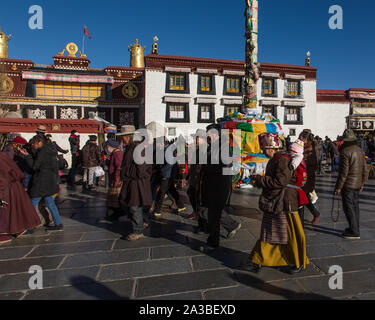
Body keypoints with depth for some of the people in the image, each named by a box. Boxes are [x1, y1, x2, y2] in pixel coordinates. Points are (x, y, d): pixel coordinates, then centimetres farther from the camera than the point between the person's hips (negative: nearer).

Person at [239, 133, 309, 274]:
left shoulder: (283, 160, -18)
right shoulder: (274, 159, 13)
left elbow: (281, 181, -25)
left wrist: (260, 179, -18)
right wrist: (260, 181, 5)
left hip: (284, 204, -10)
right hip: (272, 204, 10)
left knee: (291, 235, 8)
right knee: (267, 234, 14)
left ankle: (300, 263, 29)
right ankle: (256, 262, 23)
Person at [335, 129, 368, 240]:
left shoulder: (345, 151, -17)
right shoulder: (360, 150, 8)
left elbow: (344, 171, -20)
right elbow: (364, 169, 13)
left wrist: (338, 186, -14)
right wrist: (362, 183, 23)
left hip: (348, 185, -8)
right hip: (357, 184, 8)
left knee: (349, 208, -1)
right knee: (355, 206, 17)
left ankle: (354, 233, 4)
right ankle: (354, 228, 29)